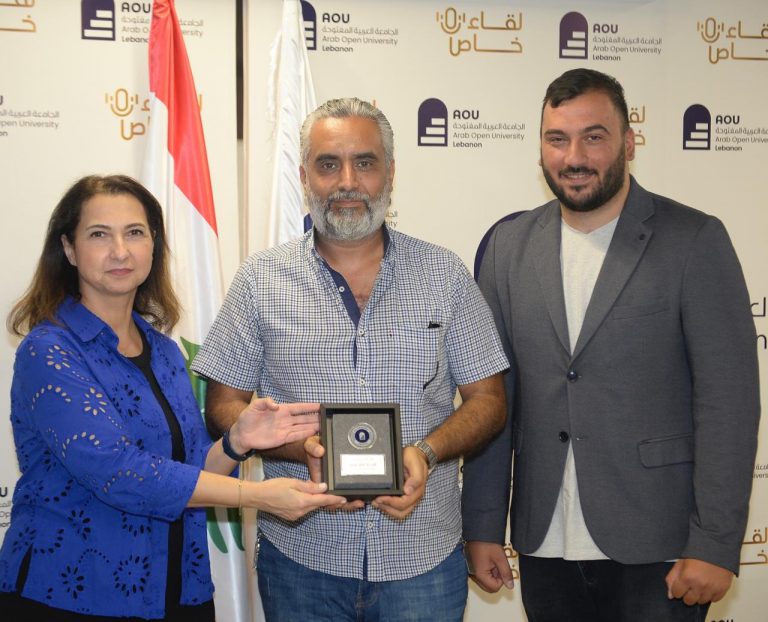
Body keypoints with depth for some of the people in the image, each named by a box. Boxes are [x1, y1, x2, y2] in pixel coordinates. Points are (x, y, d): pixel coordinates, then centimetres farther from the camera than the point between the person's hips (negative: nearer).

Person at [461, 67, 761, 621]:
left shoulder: (694, 241, -6)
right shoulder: (510, 246, 5)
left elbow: (729, 400, -8)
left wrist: (716, 546, -12)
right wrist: (483, 527, 5)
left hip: (655, 552, -3)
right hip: (546, 548, 3)